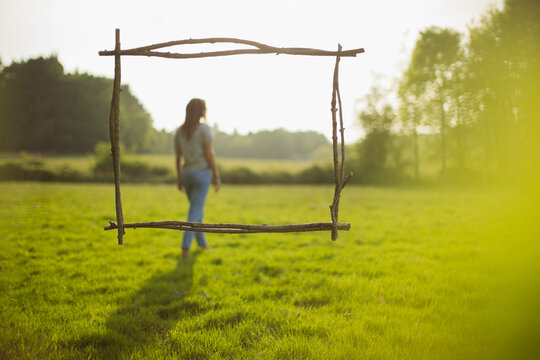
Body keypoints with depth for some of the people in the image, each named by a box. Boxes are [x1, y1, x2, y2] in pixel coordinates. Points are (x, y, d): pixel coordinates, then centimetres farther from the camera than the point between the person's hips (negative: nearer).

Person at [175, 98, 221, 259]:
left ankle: (202, 242, 35)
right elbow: (210, 154, -13)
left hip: (187, 174, 6)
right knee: (195, 213, -5)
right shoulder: (205, 129, -11)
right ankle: (185, 249, -14)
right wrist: (217, 177, -7)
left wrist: (179, 179, 17)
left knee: (197, 208, 24)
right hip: (202, 173, -6)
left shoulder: (179, 131, 7)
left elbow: (177, 157, 9)